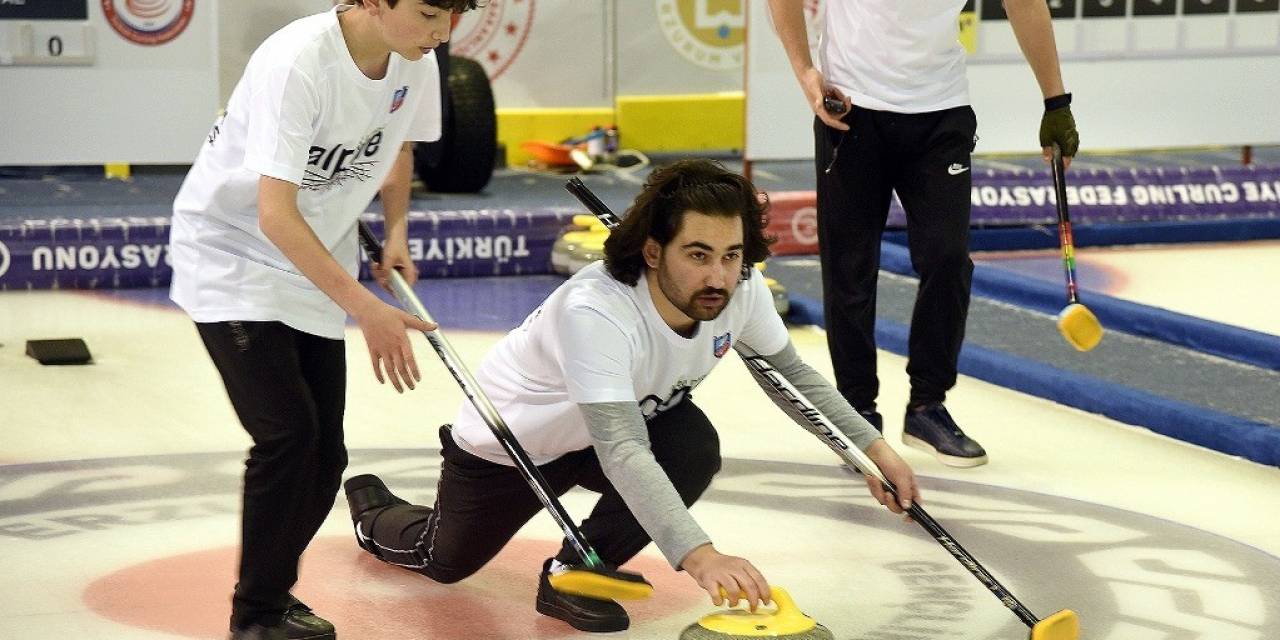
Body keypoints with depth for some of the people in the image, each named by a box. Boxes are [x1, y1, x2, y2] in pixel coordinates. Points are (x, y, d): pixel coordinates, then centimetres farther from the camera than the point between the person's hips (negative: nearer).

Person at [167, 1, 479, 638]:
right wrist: (367, 309, -35)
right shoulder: (297, 61, -29)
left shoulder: (416, 65, -7)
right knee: (288, 432, -18)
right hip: (232, 256, -7)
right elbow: (275, 214, -32)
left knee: (324, 454, 4)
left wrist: (396, 234, 1)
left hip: (315, 269, 7)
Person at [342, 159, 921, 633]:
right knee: (445, 561, 16)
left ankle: (575, 574, -6)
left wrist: (872, 447, -11)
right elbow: (622, 452, -53)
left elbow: (791, 374, -3)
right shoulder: (596, 310, -44)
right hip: (508, 439, -4)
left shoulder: (741, 291, -24)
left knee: (694, 448, -27)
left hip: (621, 420, 4)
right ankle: (372, 509, 51)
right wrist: (698, 555, -65)